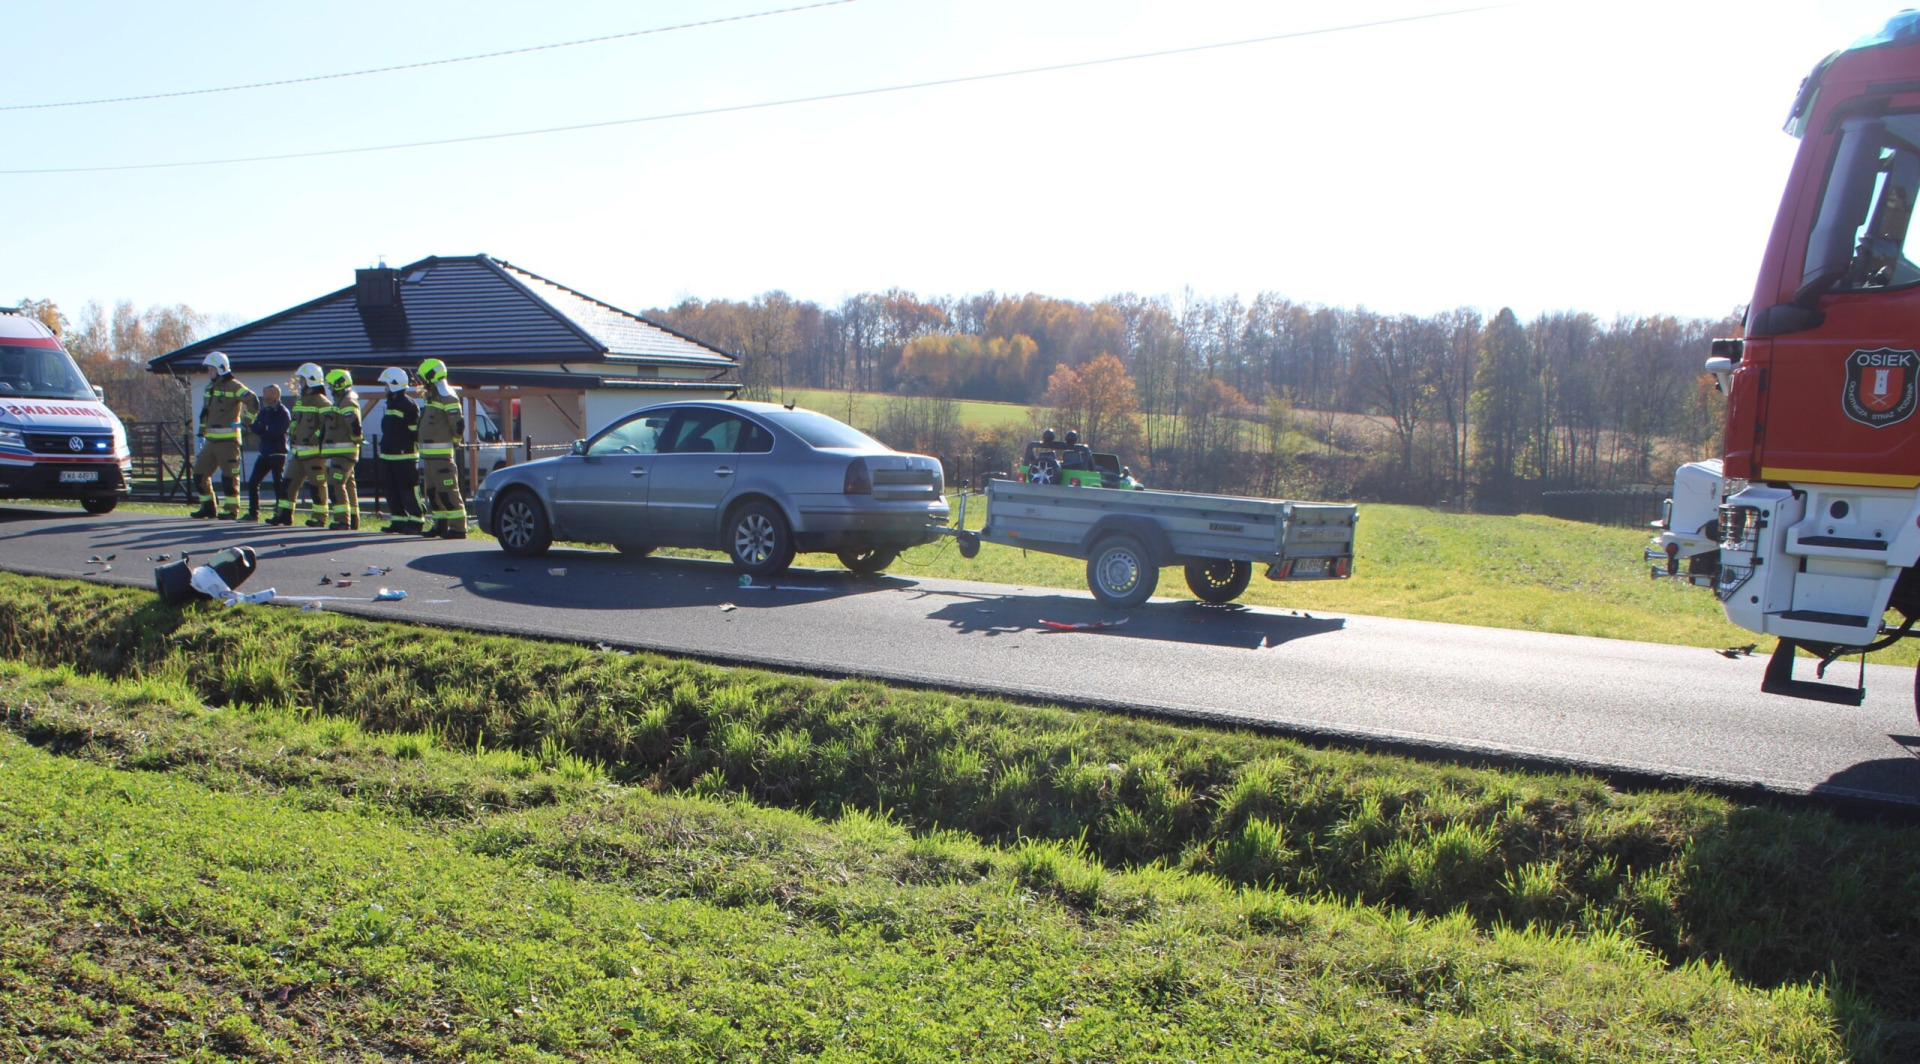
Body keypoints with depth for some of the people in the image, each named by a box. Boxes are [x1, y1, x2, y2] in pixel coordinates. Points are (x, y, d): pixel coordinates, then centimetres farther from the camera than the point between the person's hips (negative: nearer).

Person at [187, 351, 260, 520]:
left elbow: (252, 400, -23)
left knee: (230, 476, -4)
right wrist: (202, 429, 24)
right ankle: (208, 507, 17)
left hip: (228, 440, -9)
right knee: (199, 473, 9)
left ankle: (231, 510, 2)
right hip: (211, 440, 9)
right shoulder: (210, 387, 18)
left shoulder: (233, 386, -9)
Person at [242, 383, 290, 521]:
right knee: (252, 482, 6)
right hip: (264, 452, 8)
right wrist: (250, 425, -14)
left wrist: (253, 427, -14)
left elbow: (274, 432, -20)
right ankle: (253, 513, 13)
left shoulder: (283, 413, -11)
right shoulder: (265, 411, 12)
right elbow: (256, 427, 8)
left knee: (279, 484, -4)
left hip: (277, 454, -8)